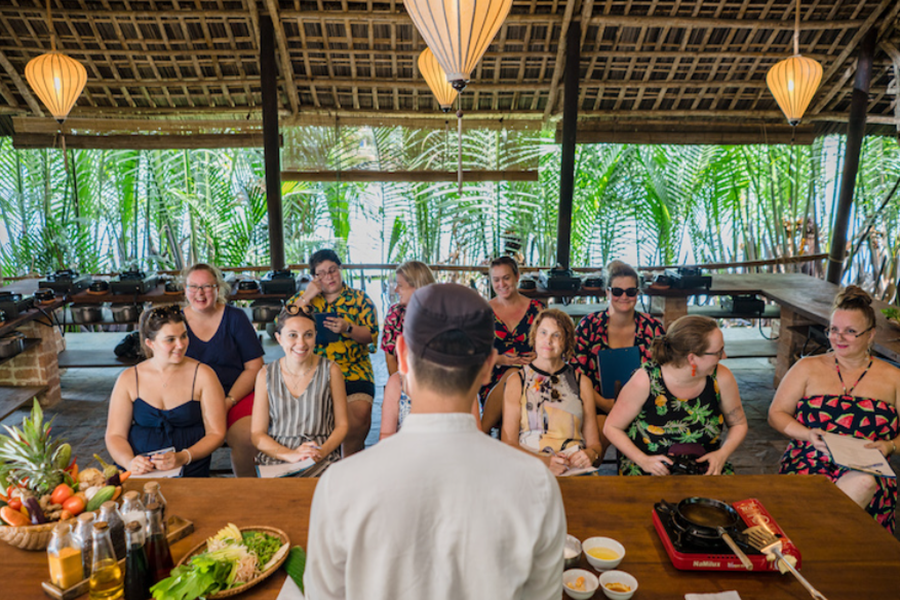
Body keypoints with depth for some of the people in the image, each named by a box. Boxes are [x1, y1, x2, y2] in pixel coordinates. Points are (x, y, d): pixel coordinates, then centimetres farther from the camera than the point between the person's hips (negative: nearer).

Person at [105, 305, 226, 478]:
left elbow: (216, 433, 0)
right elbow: (115, 435, 8)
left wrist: (182, 457, -16)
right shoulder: (129, 379, 7)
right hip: (138, 472, 2)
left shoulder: (203, 375, 1)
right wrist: (129, 462, -13)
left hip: (189, 473, -2)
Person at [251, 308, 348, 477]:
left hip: (321, 462, -1)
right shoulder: (266, 375, 6)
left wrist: (322, 451, -13)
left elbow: (342, 425, 7)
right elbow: (257, 434, 5)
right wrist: (291, 454, -13)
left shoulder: (330, 371, 3)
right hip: (274, 456, 1)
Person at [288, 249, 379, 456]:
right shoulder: (302, 298, 17)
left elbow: (371, 335, 3)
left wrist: (347, 328, -15)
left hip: (353, 371, 0)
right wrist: (306, 298, -3)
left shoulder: (360, 299, 12)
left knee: (360, 413, -27)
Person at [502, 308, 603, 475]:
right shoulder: (516, 383, 9)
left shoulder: (582, 383, 17)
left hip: (576, 471, 1)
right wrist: (542, 461, -17)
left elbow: (594, 442, 17)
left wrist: (590, 455, -7)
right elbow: (508, 443, 1)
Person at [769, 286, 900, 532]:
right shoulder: (808, 368, 11)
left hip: (866, 470, 1)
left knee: (862, 482, -36)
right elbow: (776, 414, 10)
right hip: (808, 464, -1)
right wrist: (808, 434, -9)